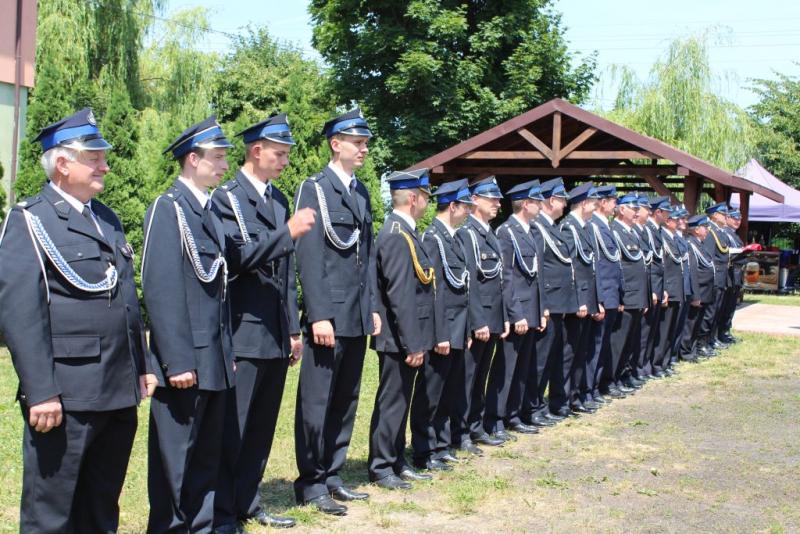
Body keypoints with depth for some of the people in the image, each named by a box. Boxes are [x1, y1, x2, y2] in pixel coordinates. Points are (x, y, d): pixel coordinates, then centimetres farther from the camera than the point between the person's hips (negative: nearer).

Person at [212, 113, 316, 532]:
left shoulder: (278, 199, 16)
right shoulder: (227, 197, -7)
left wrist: (293, 328, 17)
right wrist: (288, 233, -21)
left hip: (276, 335, 7)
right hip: (243, 334, -7)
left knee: (262, 427, 13)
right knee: (230, 428, -2)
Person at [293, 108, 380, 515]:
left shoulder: (361, 191, 15)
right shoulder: (314, 189, -7)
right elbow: (308, 256, -13)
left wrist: (373, 307, 11)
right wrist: (319, 315, -18)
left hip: (358, 317, 7)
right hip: (329, 316, -7)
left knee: (345, 402, 12)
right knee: (317, 403, 1)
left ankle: (331, 477, 22)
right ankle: (310, 484, 11)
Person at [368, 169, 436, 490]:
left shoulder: (403, 232, 12)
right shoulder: (397, 236, -20)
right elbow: (401, 296, -23)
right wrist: (412, 344, -22)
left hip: (407, 339, 10)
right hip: (400, 339, -10)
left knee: (400, 401, 17)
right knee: (392, 402, 0)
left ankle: (397, 463, 27)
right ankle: (380, 468, 10)